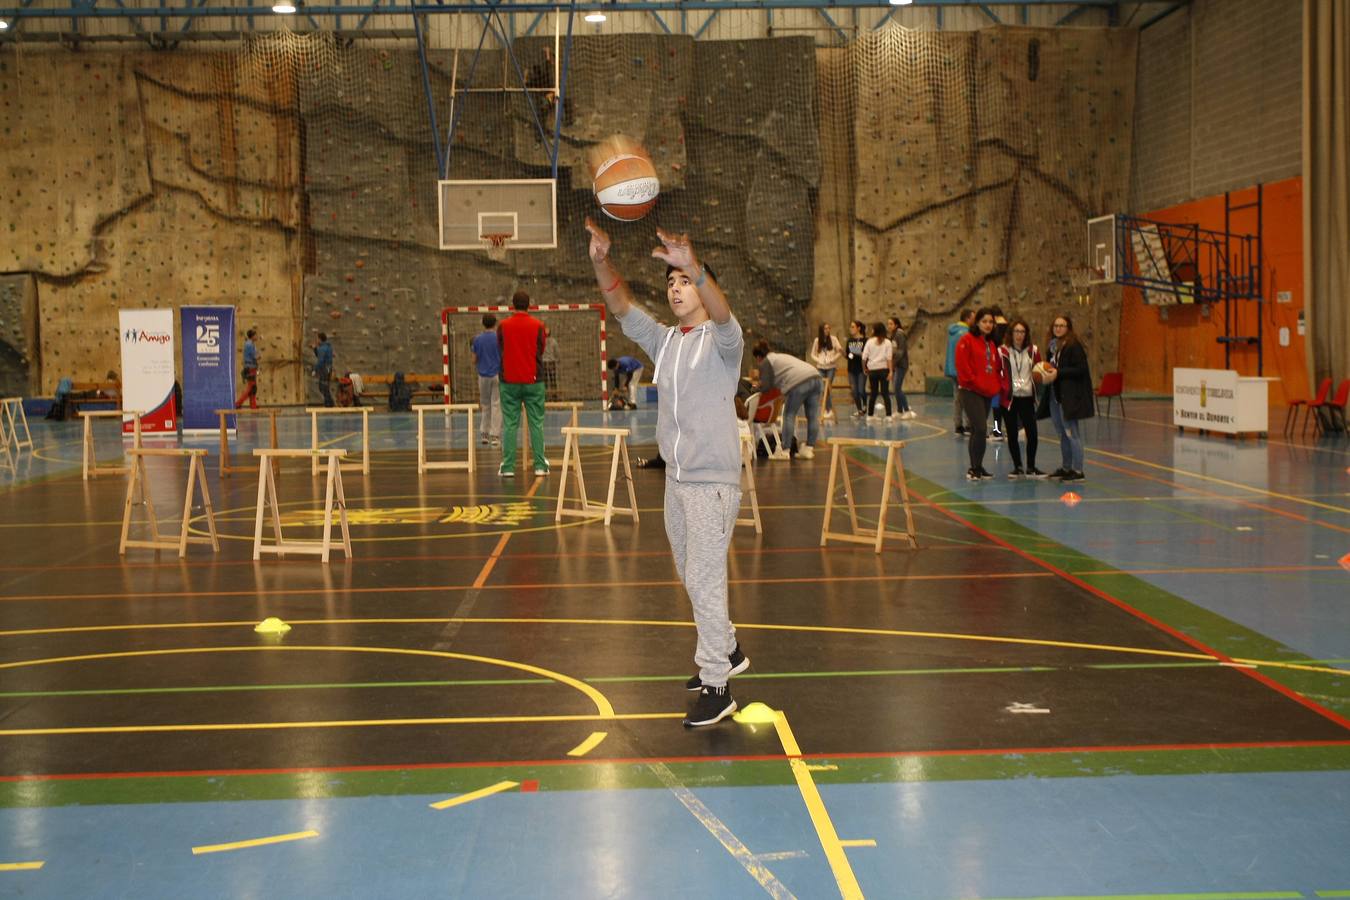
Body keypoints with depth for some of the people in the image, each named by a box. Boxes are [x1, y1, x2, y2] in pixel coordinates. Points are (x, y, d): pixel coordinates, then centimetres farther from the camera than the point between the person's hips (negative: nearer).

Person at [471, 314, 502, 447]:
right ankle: (494, 436, -3)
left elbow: (474, 360, 3)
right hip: (497, 375, -2)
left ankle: (484, 434, 11)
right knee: (496, 405, 1)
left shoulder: (477, 339, 0)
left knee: (485, 405, 14)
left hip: (483, 375, 2)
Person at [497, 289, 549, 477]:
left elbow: (500, 350, 9)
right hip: (533, 381, 0)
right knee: (536, 424, 4)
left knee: (510, 424, 3)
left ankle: (508, 467, 0)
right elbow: (541, 350, 5)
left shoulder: (503, 326, -2)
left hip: (509, 382, 1)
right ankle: (540, 466, 2)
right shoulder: (538, 326, -4)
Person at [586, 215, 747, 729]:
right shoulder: (663, 340, 10)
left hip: (713, 480, -7)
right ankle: (726, 653, 35)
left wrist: (694, 268, -49)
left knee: (704, 579, -10)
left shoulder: (721, 339, -8)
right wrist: (601, 263, -18)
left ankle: (716, 688, -4)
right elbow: (622, 309, 0)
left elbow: (722, 315, -31)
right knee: (692, 575, 17)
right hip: (676, 478, 7)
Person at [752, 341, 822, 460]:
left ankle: (784, 451, 3)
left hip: (799, 382, -8)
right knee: (813, 416, 9)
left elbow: (766, 386, 13)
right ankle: (809, 448, 15)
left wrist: (758, 386, 31)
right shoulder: (780, 356, 35)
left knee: (789, 416, 1)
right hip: (815, 376, 8)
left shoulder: (765, 363, 9)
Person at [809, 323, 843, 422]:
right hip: (821, 367, 2)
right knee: (823, 389, -1)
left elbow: (840, 351, 0)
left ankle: (829, 410, -4)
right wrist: (819, 361, -8)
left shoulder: (833, 339, -1)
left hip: (831, 367, -2)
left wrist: (834, 359, -15)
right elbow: (813, 354, 8)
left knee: (828, 388, -9)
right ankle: (829, 409, 7)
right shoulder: (817, 341, 4)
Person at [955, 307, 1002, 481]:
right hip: (970, 391, -7)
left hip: (986, 393, 7)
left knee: (977, 431, 12)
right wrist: (975, 383, -14)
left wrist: (997, 385, 5)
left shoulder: (991, 343, 16)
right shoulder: (967, 340, -7)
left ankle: (976, 468, 18)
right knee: (980, 429, -16)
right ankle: (975, 468, -9)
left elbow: (996, 367, 20)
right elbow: (963, 367, -13)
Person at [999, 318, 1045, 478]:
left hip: (1027, 397, 2)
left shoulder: (1033, 350, 5)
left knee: (1032, 433, -4)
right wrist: (1001, 388, -11)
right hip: (1009, 397, -2)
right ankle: (1018, 467, 18)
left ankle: (1031, 468, 11)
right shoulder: (1003, 351, -4)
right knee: (1012, 434, 4)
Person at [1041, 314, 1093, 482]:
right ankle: (1065, 467, 25)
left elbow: (1081, 369, -18)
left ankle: (1078, 471, -5)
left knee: (1072, 433, -8)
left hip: (1071, 397, -9)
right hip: (1055, 395, 9)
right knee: (1062, 434, 15)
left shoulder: (1074, 346, -11)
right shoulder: (1052, 346, 13)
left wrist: (1058, 372, -20)